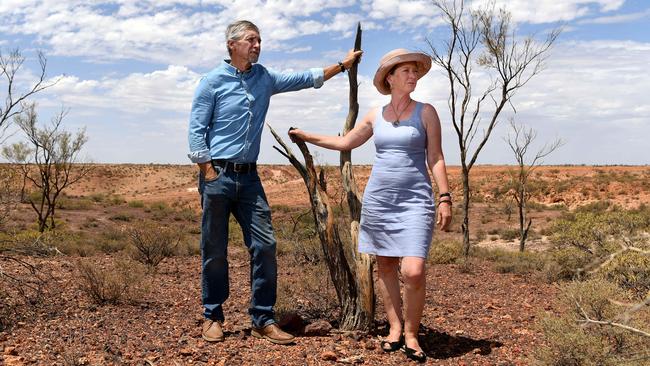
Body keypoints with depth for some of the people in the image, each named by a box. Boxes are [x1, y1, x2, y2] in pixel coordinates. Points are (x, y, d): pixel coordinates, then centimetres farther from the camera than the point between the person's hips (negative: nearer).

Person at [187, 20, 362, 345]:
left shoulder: (264, 78, 13)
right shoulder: (212, 81, -3)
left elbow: (303, 79, 20)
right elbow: (196, 131, -6)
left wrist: (342, 65, 16)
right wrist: (209, 175, -12)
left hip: (249, 176, 5)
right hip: (218, 174, -5)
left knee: (264, 245, -1)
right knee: (214, 250, 2)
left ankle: (262, 319, 7)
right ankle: (212, 317, 17)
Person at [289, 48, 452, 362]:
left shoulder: (426, 112, 1)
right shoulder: (375, 116, 9)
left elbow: (436, 158, 0)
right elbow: (345, 142, 21)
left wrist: (445, 198, -8)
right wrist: (306, 136, 25)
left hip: (414, 201, -3)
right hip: (378, 199, 4)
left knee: (413, 272, -13)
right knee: (385, 266, 8)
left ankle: (411, 335, 6)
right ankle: (395, 329, 21)